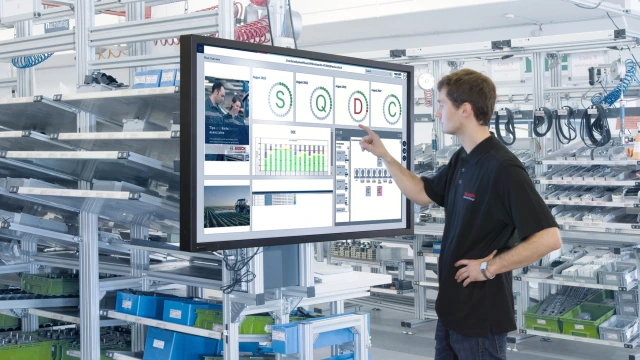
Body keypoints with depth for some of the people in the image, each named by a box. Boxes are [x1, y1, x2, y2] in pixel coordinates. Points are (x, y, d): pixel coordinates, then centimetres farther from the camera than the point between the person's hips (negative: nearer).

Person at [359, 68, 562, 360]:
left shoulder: (503, 168, -22)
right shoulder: (461, 160, 7)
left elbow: (549, 238, -26)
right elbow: (423, 193, 21)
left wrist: (489, 267, -20)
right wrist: (384, 155, 14)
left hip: (482, 314, -9)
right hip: (452, 307, 9)